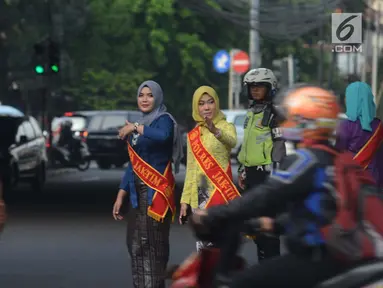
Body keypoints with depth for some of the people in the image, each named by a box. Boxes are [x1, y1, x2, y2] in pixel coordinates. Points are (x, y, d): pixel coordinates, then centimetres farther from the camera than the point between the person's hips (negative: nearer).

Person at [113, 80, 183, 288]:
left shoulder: (163, 120, -5)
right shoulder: (140, 125, 19)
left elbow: (163, 136, -32)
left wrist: (136, 128, -22)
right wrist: (121, 195, 16)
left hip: (156, 192, -8)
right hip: (137, 193, 8)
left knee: (152, 242, -10)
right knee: (135, 244, 8)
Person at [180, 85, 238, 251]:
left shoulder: (226, 127, -2)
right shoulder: (193, 135, 13)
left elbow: (232, 142, -27)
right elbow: (190, 169, 16)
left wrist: (215, 131, -48)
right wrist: (185, 200, 10)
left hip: (220, 191, -5)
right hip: (199, 194, 5)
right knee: (203, 246, 5)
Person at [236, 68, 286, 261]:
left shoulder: (274, 114, -8)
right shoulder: (251, 113, 19)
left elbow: (279, 145, -13)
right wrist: (242, 171, 21)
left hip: (266, 173, -9)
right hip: (251, 173, 9)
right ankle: (263, 263, 19)